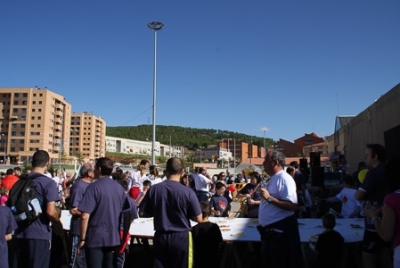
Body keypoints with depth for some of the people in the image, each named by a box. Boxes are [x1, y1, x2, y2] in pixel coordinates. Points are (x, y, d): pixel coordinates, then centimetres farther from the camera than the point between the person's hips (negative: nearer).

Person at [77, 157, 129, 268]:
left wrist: (82, 238, -7)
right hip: (114, 238, 5)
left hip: (96, 238, -5)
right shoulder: (119, 187, 6)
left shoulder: (93, 187, -11)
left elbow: (85, 216, -16)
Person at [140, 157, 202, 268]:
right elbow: (198, 219, -9)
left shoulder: (154, 189, -6)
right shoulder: (187, 192, -15)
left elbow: (145, 214, 4)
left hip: (160, 237, 2)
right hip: (181, 237, -2)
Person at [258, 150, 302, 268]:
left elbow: (293, 206, -27)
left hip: (280, 231, -10)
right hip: (269, 230, 10)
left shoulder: (284, 179, -17)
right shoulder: (272, 179, 13)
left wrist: (269, 198, -27)